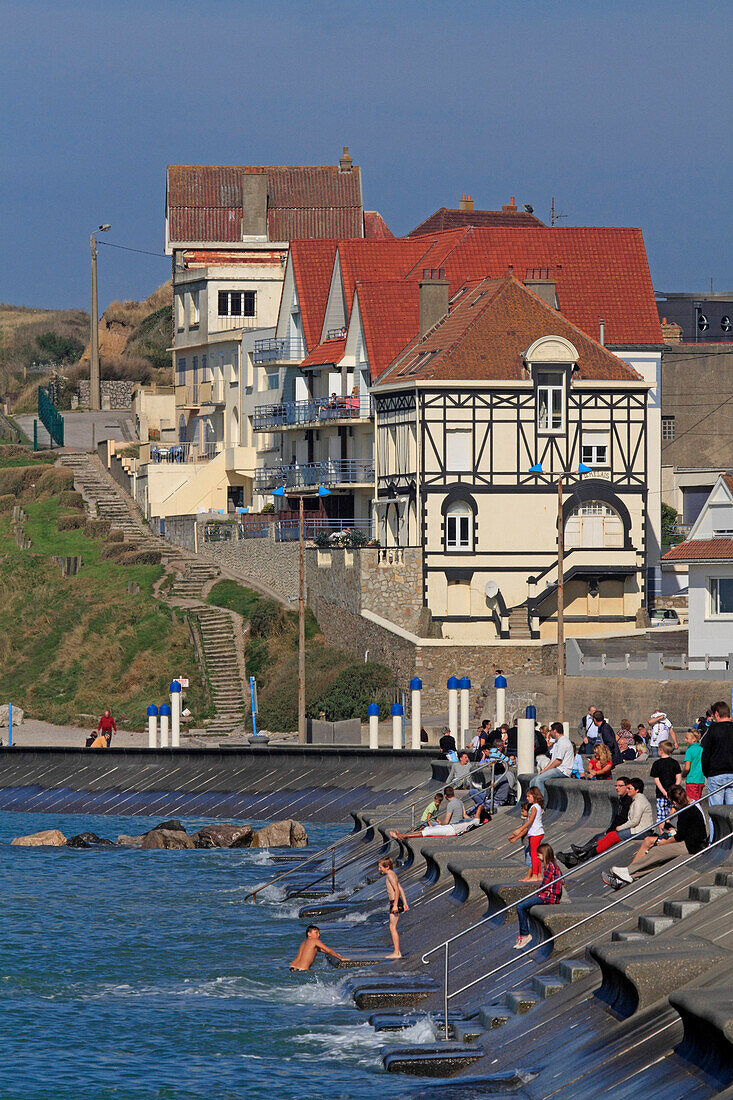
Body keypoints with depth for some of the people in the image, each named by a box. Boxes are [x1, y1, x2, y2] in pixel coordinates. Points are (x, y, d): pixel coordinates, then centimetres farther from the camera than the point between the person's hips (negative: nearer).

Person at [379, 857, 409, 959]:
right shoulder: (393, 875, 17)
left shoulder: (390, 875, -12)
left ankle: (397, 953, -8)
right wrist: (405, 903, 20)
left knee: (393, 928, -7)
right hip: (397, 903, 10)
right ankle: (397, 952, 15)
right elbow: (401, 890, 19)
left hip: (395, 902, -10)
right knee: (392, 928, 13)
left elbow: (397, 890, -21)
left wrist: (395, 904, -23)